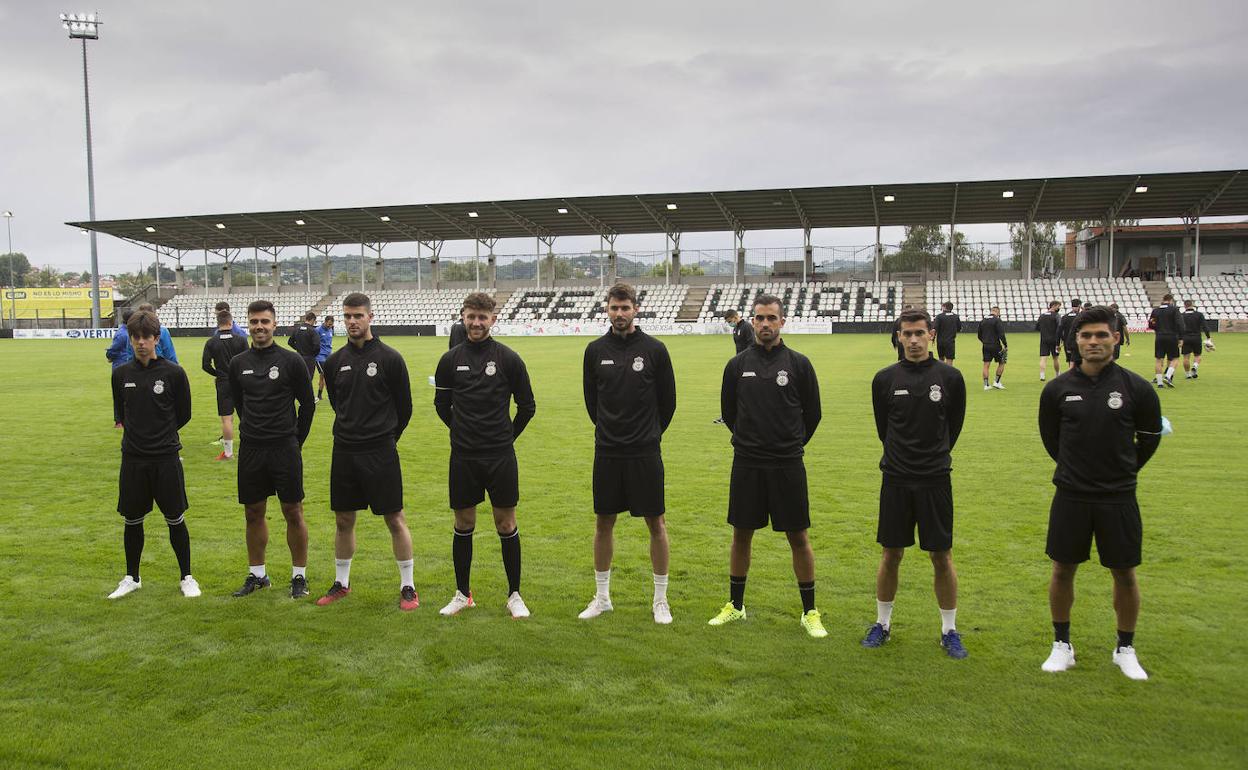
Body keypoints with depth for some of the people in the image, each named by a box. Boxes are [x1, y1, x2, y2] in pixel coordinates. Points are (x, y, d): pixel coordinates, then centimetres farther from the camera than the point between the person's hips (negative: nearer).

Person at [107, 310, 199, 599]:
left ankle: (186, 577, 18)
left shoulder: (173, 373, -7)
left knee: (175, 520, 4)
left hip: (166, 458, -3)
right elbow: (119, 411, 18)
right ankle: (132, 578, 29)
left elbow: (183, 414, 2)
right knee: (132, 520, 12)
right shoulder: (121, 374, 3)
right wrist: (125, 425, 4)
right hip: (132, 458, 3)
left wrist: (161, 435, 6)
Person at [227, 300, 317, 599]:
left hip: (285, 449, -3)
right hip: (250, 450, 4)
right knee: (253, 513, 10)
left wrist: (294, 440, 5)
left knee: (293, 513, 1)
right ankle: (257, 575, 24)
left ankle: (299, 576, 13)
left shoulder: (291, 361, -6)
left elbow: (308, 404, 1)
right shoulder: (238, 364, 5)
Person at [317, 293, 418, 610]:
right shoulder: (335, 361, 5)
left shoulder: (390, 358, -8)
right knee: (343, 520, 12)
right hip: (344, 451, 4)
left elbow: (404, 406, 1)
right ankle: (341, 583, 28)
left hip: (381, 452, -4)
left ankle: (408, 587, 11)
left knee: (395, 519, 0)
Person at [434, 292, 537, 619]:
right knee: (463, 524, 10)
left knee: (506, 524, 3)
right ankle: (462, 594, 24)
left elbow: (527, 406, 5)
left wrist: (507, 436, 9)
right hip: (462, 457, 2)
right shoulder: (450, 359, 2)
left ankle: (514, 595, 16)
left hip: (501, 457, -2)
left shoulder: (508, 358, -4)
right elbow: (441, 404, 14)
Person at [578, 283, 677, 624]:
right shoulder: (596, 350, 2)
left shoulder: (654, 349, -5)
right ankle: (602, 597, 24)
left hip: (645, 453, -2)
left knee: (656, 524, 3)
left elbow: (668, 400, 4)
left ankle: (661, 599, 17)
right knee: (604, 523, 9)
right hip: (607, 451, 2)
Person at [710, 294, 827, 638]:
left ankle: (810, 612, 17)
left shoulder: (798, 364, -3)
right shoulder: (738, 365, 2)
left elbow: (812, 413, 7)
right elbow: (728, 411, 14)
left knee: (798, 538, 3)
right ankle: (735, 605, 26)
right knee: (741, 535, 10)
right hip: (746, 464, 2)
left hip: (788, 465, -2)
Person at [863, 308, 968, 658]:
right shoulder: (885, 379, 0)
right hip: (896, 479, 1)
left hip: (935, 479, -1)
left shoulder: (949, 377, -3)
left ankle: (950, 630, 19)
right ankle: (882, 624, 24)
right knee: (891, 554, 9)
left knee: (941, 556, 4)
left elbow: (953, 426, 9)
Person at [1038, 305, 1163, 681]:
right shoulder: (1058, 389, -4)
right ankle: (1062, 645, 24)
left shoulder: (1136, 388, -7)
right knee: (1063, 569, 8)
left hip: (1119, 498, -1)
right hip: (1070, 496, 1)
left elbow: (1150, 437, 8)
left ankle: (1125, 649, 28)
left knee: (1124, 573, 8)